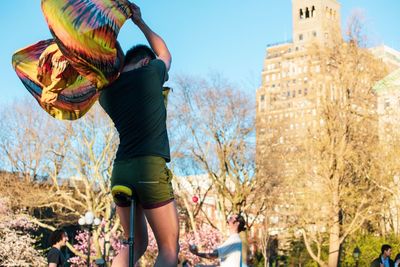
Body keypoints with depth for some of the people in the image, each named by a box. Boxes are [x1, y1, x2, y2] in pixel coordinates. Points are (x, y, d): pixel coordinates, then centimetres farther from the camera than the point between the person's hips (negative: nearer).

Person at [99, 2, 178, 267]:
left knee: (136, 244, 19)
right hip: (151, 168, -6)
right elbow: (165, 54, 26)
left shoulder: (106, 90, 13)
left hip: (120, 171, 6)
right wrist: (140, 22, 34)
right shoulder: (151, 72, 2)